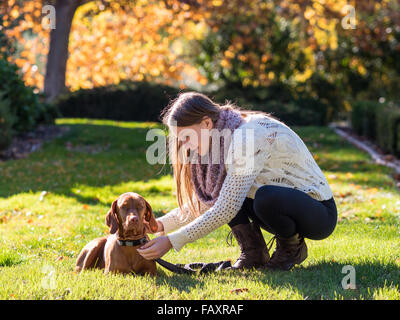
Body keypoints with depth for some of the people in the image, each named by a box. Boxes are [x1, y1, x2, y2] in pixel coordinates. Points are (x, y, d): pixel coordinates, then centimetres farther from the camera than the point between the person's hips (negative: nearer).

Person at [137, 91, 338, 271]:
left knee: (266, 197, -37)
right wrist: (163, 224, -4)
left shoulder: (249, 136, -27)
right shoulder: (220, 138, 1)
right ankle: (254, 253, 2)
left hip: (318, 212, -8)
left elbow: (226, 209, -30)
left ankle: (293, 248, -7)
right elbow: (206, 200, 10)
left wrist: (172, 241, -29)